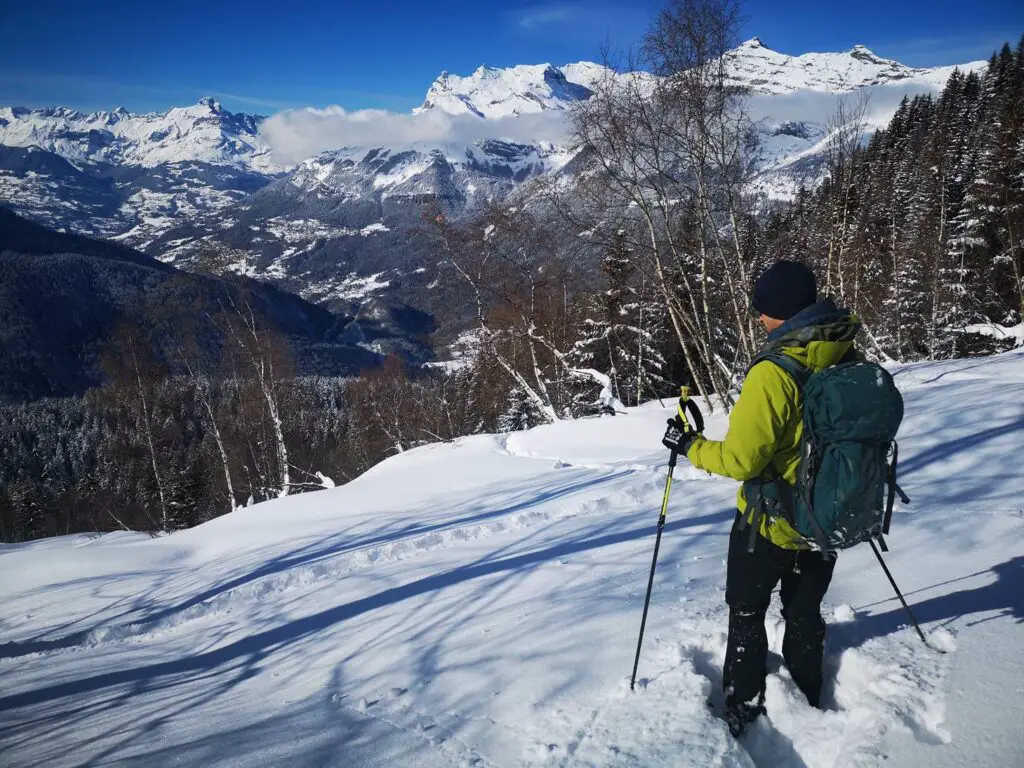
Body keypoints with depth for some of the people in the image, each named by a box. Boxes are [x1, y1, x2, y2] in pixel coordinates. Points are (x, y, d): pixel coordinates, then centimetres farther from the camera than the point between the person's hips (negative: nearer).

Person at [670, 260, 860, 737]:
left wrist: (691, 447, -11)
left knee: (747, 614, 16)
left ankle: (744, 711, 26)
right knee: (805, 612, 25)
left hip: (771, 523, -6)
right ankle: (807, 702, 42)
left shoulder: (773, 374, -29)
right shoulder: (851, 361, -9)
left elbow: (741, 459, -28)